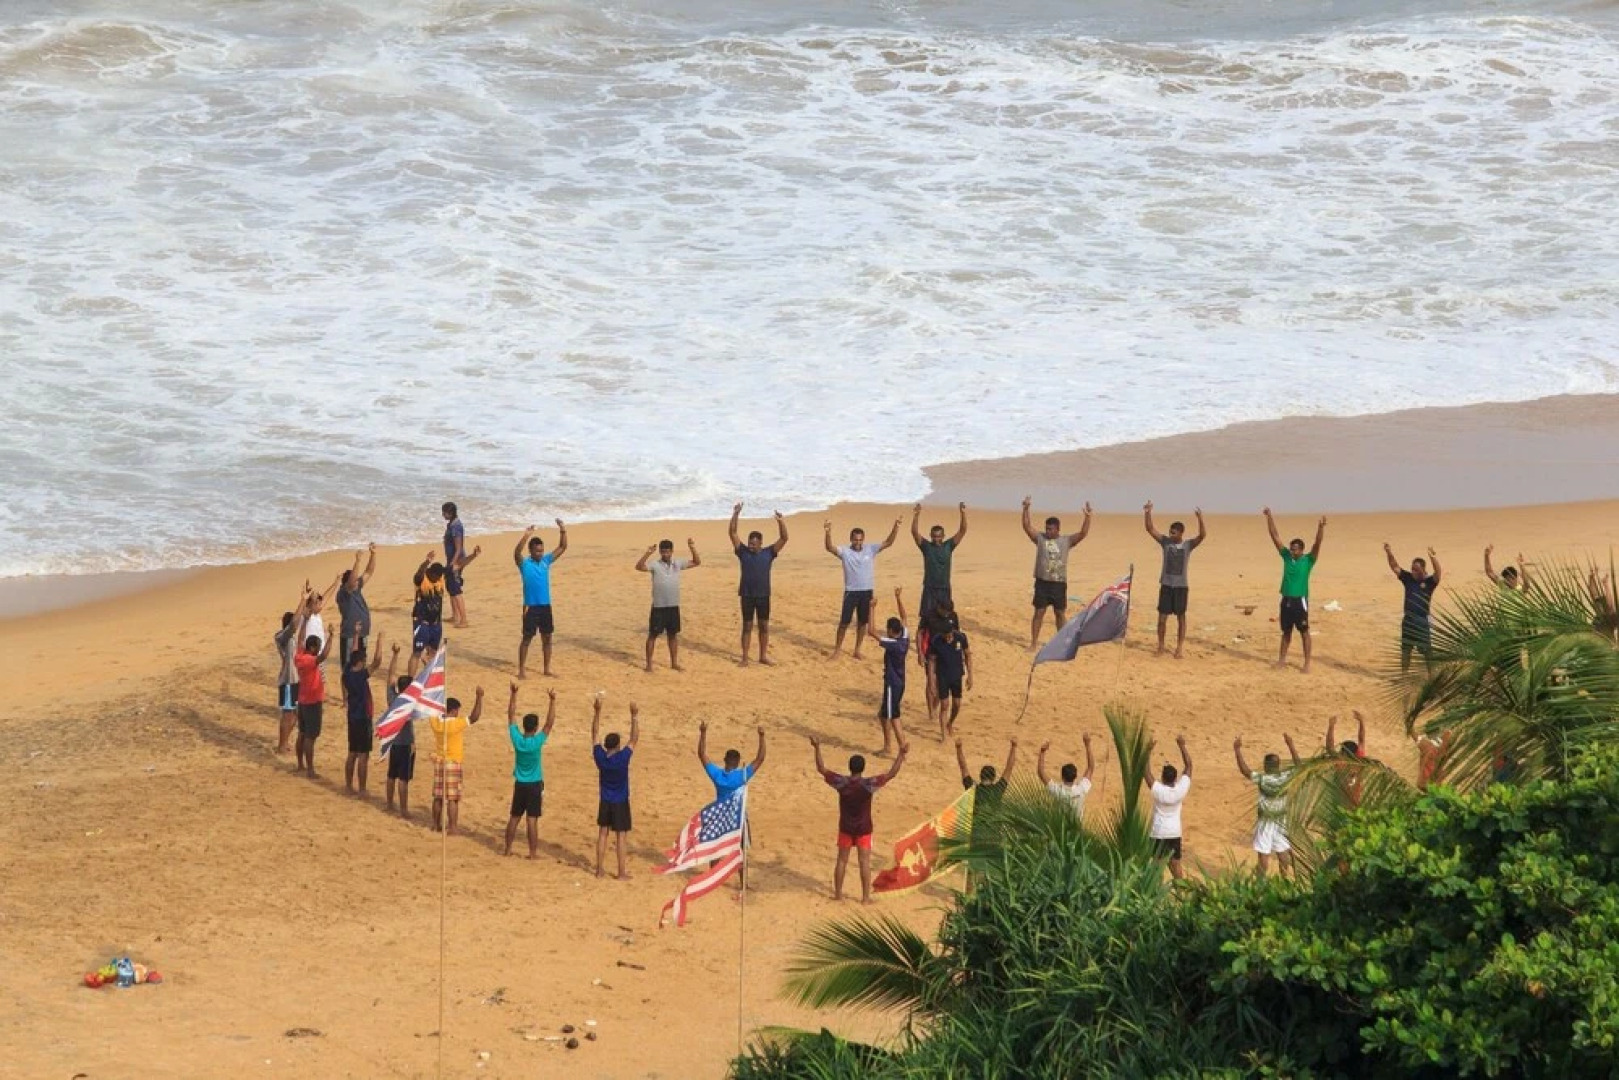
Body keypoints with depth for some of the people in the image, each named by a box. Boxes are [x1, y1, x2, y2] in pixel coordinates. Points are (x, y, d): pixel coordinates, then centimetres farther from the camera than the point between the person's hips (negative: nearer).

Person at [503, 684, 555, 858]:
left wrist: (514, 694, 0)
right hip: (535, 785, -4)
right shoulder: (537, 742, -19)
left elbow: (511, 715, -1)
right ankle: (533, 852, 1)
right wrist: (552, 701, -20)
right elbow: (550, 723, -19)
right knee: (532, 820, -2)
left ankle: (507, 849, 19)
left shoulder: (517, 739, -9)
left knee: (514, 818, 12)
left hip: (519, 784, 4)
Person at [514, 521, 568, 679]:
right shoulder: (525, 563, -8)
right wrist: (526, 536, -41)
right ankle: (521, 670, 5)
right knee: (527, 638, -1)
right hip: (531, 606, -5)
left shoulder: (546, 560, 6)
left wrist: (563, 531, -11)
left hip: (546, 606, 5)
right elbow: (516, 553, -29)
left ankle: (546, 669, 20)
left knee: (547, 638, 10)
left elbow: (562, 548, 5)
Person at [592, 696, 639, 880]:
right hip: (620, 802, -4)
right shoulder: (622, 758, -22)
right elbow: (634, 739, -17)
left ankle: (599, 870, 14)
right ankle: (621, 873, 4)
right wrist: (634, 716, -17)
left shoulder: (600, 757, -11)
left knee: (602, 833, 11)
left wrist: (597, 711, -2)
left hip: (605, 802, 4)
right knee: (620, 837, 1)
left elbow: (594, 734, -2)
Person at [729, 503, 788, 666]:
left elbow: (784, 538, -6)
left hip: (764, 595, 1)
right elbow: (733, 533, -7)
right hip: (747, 595, -1)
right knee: (747, 626, 3)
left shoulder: (768, 553, 0)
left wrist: (781, 523, -21)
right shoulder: (743, 552, -1)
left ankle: (763, 656, 19)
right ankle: (745, 657, 7)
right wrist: (735, 515, -17)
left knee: (764, 625, 9)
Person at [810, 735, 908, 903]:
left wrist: (817, 748, 1)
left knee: (842, 860, 13)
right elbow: (891, 773, -20)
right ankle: (866, 897, 6)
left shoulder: (841, 782, -14)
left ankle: (838, 893, 20)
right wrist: (901, 753, -18)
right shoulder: (869, 784, -20)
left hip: (845, 827, 2)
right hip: (863, 829, -2)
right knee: (865, 862, 3)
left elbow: (821, 769, -4)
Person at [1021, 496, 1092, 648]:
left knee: (1060, 613, 9)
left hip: (1059, 583, 0)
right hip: (1042, 582, 0)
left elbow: (1083, 533, -6)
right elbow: (1027, 527, -6)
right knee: (1039, 612, 2)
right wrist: (1026, 509, -16)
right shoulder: (1040, 538, 2)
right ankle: (1034, 642, 7)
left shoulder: (1066, 541, 2)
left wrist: (1088, 517, -17)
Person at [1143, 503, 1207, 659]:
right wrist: (1148, 513, -19)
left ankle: (1179, 648, 10)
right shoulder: (1165, 542, 1)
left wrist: (1200, 519, -31)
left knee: (1181, 617, 4)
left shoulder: (1188, 545, -3)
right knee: (1162, 616, 3)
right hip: (1166, 585, 2)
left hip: (1181, 586, -2)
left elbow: (1202, 535, -18)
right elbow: (1150, 529, -6)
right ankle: (1160, 646, 15)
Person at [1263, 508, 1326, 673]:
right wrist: (1269, 517, 0)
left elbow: (1318, 543, -19)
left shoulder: (1308, 560, -6)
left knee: (1304, 632, 0)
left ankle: (1307, 663, 3)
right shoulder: (1286, 556, 5)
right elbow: (1275, 536, 4)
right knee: (1286, 631, 15)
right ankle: (1282, 659, 23)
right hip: (1286, 600, 5)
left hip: (1300, 601, -5)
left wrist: (1321, 528, -35)